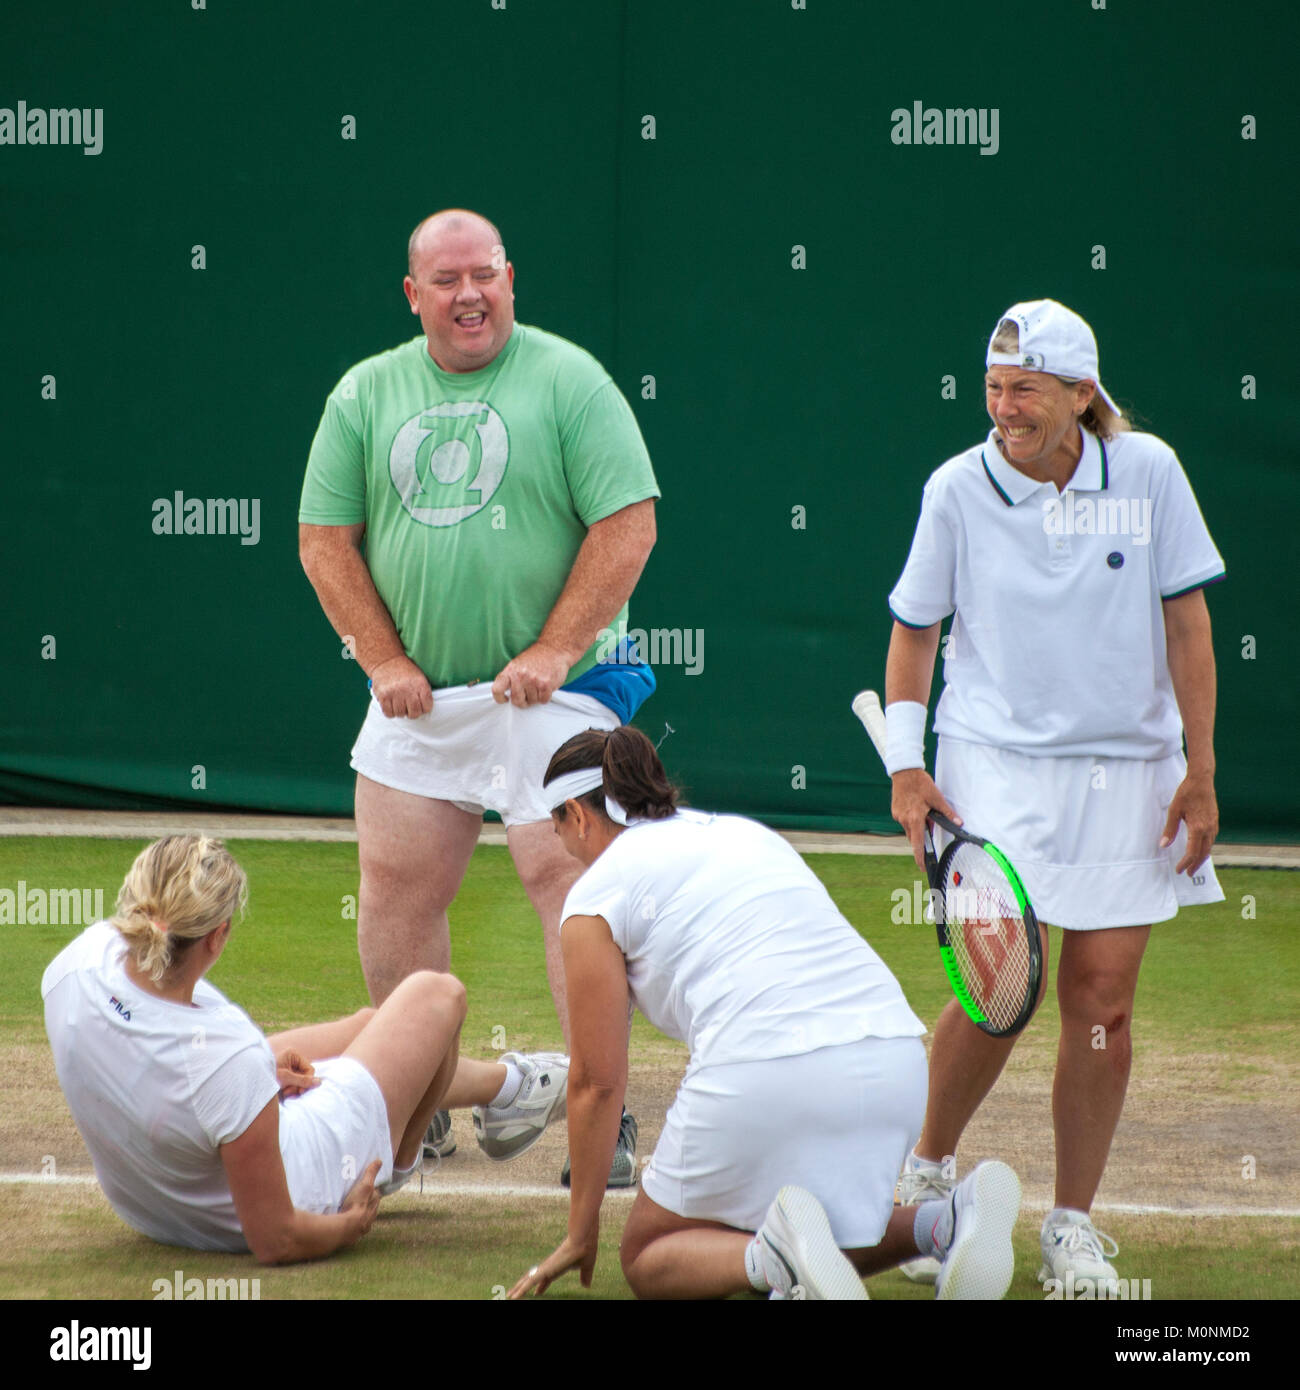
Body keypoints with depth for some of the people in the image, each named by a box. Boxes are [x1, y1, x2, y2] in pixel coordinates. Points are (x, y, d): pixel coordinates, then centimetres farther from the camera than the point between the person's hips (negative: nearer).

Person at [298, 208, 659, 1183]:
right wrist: (383, 659, -1)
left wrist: (553, 652, -13)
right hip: (416, 694, 4)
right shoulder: (367, 393, 8)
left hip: (549, 691, -4)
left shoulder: (568, 381, -4)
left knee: (569, 878, -11)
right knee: (394, 887, 6)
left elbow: (628, 526, -9)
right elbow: (326, 540, 9)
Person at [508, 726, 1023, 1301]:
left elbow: (597, 1082, 9)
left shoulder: (594, 895, 9)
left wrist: (581, 1233, 19)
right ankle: (950, 1220, -1)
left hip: (763, 1072, -6)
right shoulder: (745, 831, 27)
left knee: (648, 1260, 13)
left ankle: (776, 1256, -19)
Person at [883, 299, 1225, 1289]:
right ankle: (929, 1172, 14)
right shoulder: (958, 490, -4)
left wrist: (1200, 773, 1)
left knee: (1102, 996, 0)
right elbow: (914, 631, 7)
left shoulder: (1148, 471, -3)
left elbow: (1187, 624, 2)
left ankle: (1074, 1228, 11)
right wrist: (906, 763, -2)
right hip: (995, 764, -1)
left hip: (1127, 771, 2)